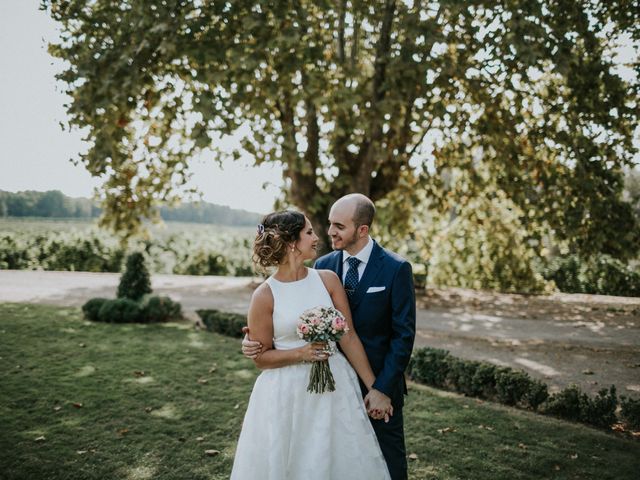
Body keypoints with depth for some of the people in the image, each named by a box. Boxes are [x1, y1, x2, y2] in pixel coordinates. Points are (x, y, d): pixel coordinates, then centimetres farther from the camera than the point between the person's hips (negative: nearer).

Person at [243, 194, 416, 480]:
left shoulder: (396, 269, -12)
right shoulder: (322, 266, -1)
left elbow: (403, 335, -12)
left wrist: (383, 389, -15)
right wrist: (257, 340, -17)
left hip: (380, 386, -3)